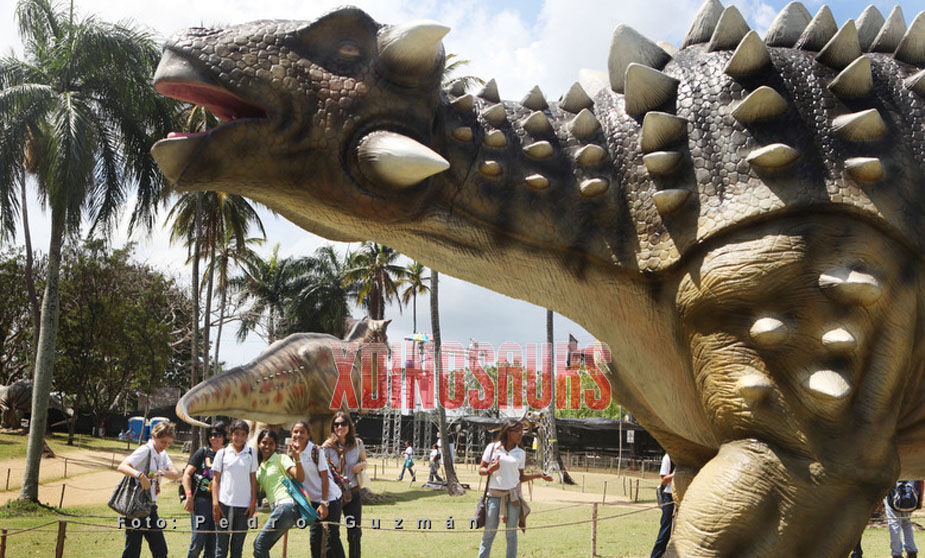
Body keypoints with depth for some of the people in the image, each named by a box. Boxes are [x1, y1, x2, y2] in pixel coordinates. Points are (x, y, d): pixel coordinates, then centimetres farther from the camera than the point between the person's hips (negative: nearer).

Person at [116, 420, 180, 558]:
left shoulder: (162, 454, 12)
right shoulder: (145, 450, -13)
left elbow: (175, 475, 2)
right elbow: (122, 466, -27)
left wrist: (161, 472, -19)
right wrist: (140, 475, -43)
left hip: (150, 507, 8)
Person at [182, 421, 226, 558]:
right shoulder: (203, 452, 4)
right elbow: (187, 474, 3)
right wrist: (189, 496, -7)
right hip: (201, 499, -2)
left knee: (213, 543, 6)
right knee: (198, 540, -8)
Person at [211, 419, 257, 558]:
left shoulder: (251, 453, 8)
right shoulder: (222, 453, 5)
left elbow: (253, 479, 9)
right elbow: (215, 479, 5)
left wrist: (253, 502, 2)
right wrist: (215, 503, -4)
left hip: (244, 505, 1)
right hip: (224, 504, -1)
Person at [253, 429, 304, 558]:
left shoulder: (281, 458, 2)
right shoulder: (260, 467, 22)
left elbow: (300, 478, -11)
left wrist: (297, 458, -23)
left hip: (286, 505, -8)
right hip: (277, 508, 8)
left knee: (260, 543, -9)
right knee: (260, 545, 6)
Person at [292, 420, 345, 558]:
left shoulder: (315, 450, -15)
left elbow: (324, 477, -16)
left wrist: (324, 503, -19)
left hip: (330, 498, -7)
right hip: (313, 500, 7)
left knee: (332, 539, -8)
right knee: (314, 538, 11)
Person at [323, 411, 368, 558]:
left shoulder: (358, 444, -1)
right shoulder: (328, 446, -7)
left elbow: (364, 461, 15)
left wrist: (362, 465, -9)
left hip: (353, 494, 1)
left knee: (354, 534, 2)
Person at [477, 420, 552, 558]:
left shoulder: (521, 453, 7)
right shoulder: (492, 447, 0)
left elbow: (520, 477, 11)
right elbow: (481, 470, 4)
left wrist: (539, 475, 1)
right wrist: (490, 470, -17)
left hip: (513, 494, 2)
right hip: (495, 494, -2)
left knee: (511, 532, 4)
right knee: (489, 532, 0)